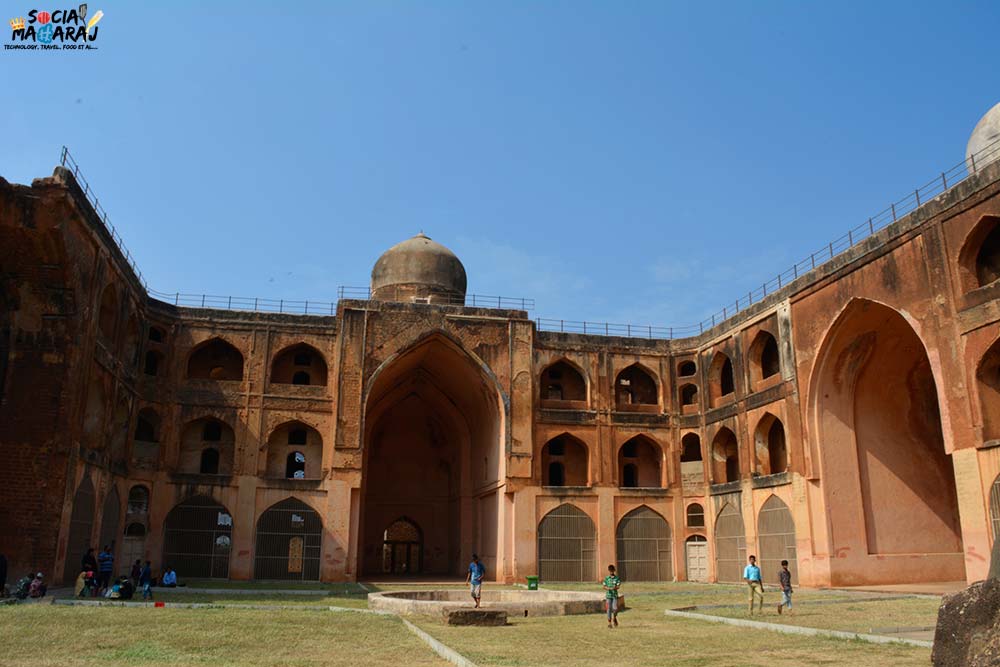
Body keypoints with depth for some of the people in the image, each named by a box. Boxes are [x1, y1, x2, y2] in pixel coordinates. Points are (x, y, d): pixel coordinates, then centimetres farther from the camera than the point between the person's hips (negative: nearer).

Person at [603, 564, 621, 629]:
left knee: (615, 608, -8)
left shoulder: (617, 578, 3)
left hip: (615, 595, 0)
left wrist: (614, 588, -24)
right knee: (609, 609, -2)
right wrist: (607, 588, -17)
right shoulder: (606, 578, 5)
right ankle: (609, 622, 7)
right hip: (608, 595, 0)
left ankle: (614, 618, 23)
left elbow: (618, 586, -3)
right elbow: (604, 586, 5)